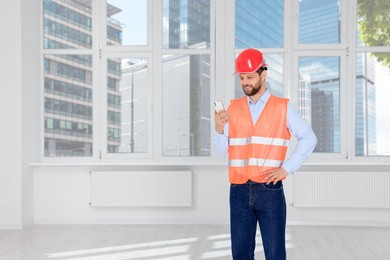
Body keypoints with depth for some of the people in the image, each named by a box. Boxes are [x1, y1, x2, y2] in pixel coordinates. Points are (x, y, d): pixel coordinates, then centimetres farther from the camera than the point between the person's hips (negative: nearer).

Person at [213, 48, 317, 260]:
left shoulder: (282, 108, 0)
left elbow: (309, 138, 1)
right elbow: (223, 149, 4)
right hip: (240, 191, 3)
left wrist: (286, 169, -7)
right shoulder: (233, 108, 7)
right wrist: (219, 129, -15)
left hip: (270, 190, -2)